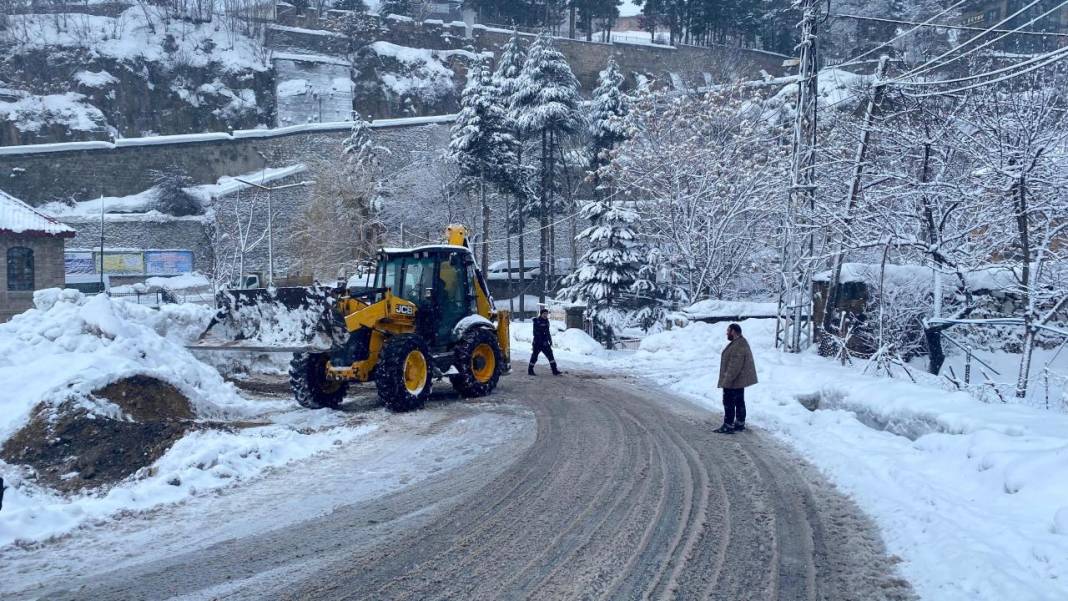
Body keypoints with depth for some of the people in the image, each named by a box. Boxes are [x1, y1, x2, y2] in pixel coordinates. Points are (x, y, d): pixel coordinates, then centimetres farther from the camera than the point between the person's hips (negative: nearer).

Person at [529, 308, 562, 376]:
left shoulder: (546, 321, 11)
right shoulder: (537, 321, -14)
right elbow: (536, 333, -20)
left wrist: (550, 340, 16)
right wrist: (542, 341, -25)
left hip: (545, 343, 7)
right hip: (538, 343, -7)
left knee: (550, 355, -1)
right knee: (534, 356, 3)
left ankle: (555, 371, -1)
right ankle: (530, 371, 18)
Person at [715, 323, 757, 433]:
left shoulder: (738, 345, -24)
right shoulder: (740, 342, 13)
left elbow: (735, 365, -28)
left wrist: (728, 379, -24)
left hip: (733, 381, -11)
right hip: (739, 380, 11)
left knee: (729, 403, -5)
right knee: (739, 402, 16)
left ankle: (728, 426, -2)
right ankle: (740, 424, 23)